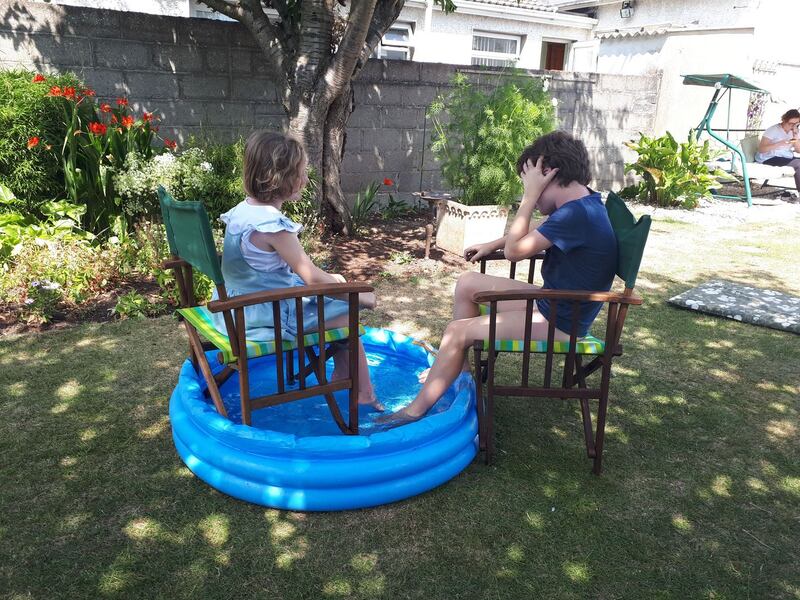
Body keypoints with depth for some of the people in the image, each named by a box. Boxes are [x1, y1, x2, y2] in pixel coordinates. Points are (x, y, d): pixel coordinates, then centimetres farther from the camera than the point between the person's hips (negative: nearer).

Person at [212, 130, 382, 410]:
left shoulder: (243, 209, 3)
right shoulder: (273, 225, -26)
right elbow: (311, 277, -22)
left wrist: (328, 278, 11)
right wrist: (359, 296, -9)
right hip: (268, 315, -9)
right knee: (347, 314, 3)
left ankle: (342, 374, 31)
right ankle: (364, 395, 14)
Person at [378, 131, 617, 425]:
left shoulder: (578, 214, -27)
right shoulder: (583, 203, 4)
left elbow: (514, 250, -24)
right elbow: (536, 235, 23)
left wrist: (530, 196, -20)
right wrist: (492, 244, 15)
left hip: (559, 323, -10)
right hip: (549, 301, 10)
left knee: (458, 331, -15)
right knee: (468, 283, 11)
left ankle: (416, 410, -2)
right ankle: (457, 366, 18)